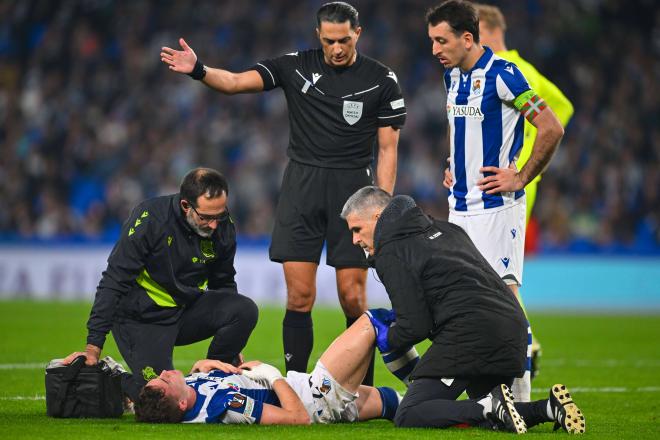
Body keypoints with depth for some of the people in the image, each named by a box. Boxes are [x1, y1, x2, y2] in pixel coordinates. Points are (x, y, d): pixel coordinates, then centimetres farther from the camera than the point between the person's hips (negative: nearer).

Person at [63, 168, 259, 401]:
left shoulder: (224, 227, -8)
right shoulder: (150, 218, -23)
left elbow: (224, 283, 11)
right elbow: (113, 283, -21)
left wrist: (231, 349, 9)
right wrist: (93, 348, -24)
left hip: (187, 308, 5)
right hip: (143, 317, -5)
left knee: (246, 310, -21)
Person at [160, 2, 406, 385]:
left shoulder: (382, 80, 1)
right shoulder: (296, 66, 3)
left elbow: (387, 149, 2)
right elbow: (236, 82, -5)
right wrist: (198, 70, -24)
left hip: (352, 188, -1)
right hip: (302, 185, 1)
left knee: (353, 297, -2)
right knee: (299, 296, -2)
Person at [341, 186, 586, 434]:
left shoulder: (391, 254, -2)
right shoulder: (444, 229, 23)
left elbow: (416, 326, -7)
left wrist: (387, 340, 15)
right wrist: (398, 316, 28)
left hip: (469, 335, -9)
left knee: (407, 416, -6)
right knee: (485, 418, 25)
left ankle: (492, 406, -24)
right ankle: (550, 408, 1)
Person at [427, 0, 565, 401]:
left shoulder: (502, 75, -15)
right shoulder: (453, 76, 12)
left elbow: (551, 129, -16)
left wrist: (521, 178, -13)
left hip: (497, 205, -8)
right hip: (461, 206, 8)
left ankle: (521, 399, -5)